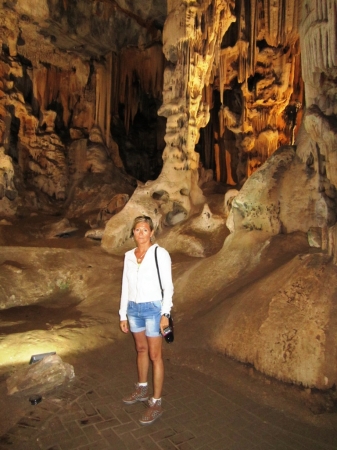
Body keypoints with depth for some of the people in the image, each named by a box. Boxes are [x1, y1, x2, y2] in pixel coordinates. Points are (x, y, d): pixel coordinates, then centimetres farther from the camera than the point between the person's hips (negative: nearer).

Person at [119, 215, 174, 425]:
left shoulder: (160, 253, -12)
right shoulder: (129, 255, 4)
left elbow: (168, 286, -11)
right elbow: (126, 286, 9)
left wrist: (165, 313, -16)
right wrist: (123, 314, 10)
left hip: (153, 308, -5)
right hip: (134, 308, 6)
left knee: (155, 355, 4)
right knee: (141, 349, 21)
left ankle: (156, 403, 17)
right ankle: (142, 389, 40)